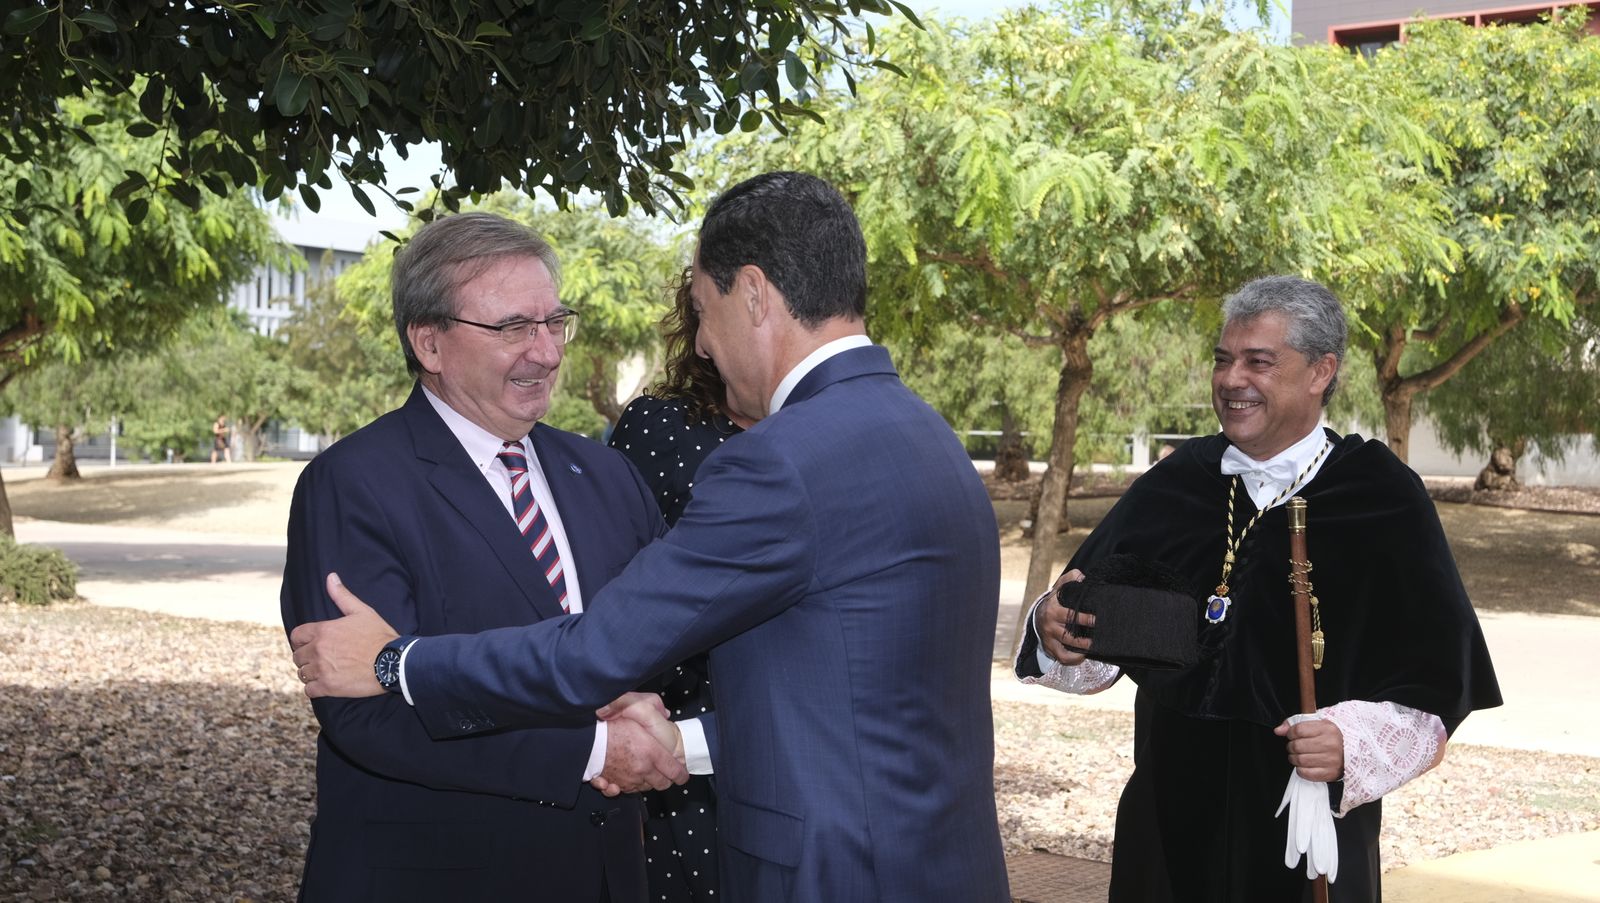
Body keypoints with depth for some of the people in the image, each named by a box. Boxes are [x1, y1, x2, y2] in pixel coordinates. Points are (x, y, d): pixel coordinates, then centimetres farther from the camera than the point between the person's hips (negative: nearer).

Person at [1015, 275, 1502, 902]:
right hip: (1170, 820, 4)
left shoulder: (1382, 498, -8)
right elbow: (1097, 634, 5)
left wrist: (1354, 744, -26)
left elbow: (1434, 686, -10)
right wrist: (1061, 631, -17)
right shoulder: (1176, 484, 3)